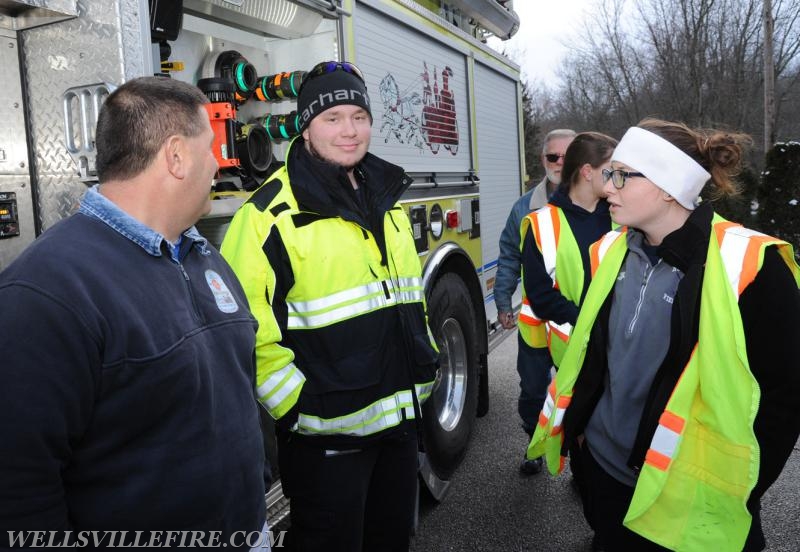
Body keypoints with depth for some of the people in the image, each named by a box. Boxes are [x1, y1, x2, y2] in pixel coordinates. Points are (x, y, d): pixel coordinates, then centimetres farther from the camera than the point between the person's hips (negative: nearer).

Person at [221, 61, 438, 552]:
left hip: (400, 419, 7)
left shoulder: (386, 201, 9)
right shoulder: (273, 213, -15)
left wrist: (424, 369, 16)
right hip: (327, 433, -7)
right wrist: (299, 405, -18)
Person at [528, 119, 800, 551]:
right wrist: (574, 423, 11)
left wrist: (736, 489, -13)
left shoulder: (750, 265, -18)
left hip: (688, 496, -5)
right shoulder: (610, 251, 0)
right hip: (603, 465, 6)